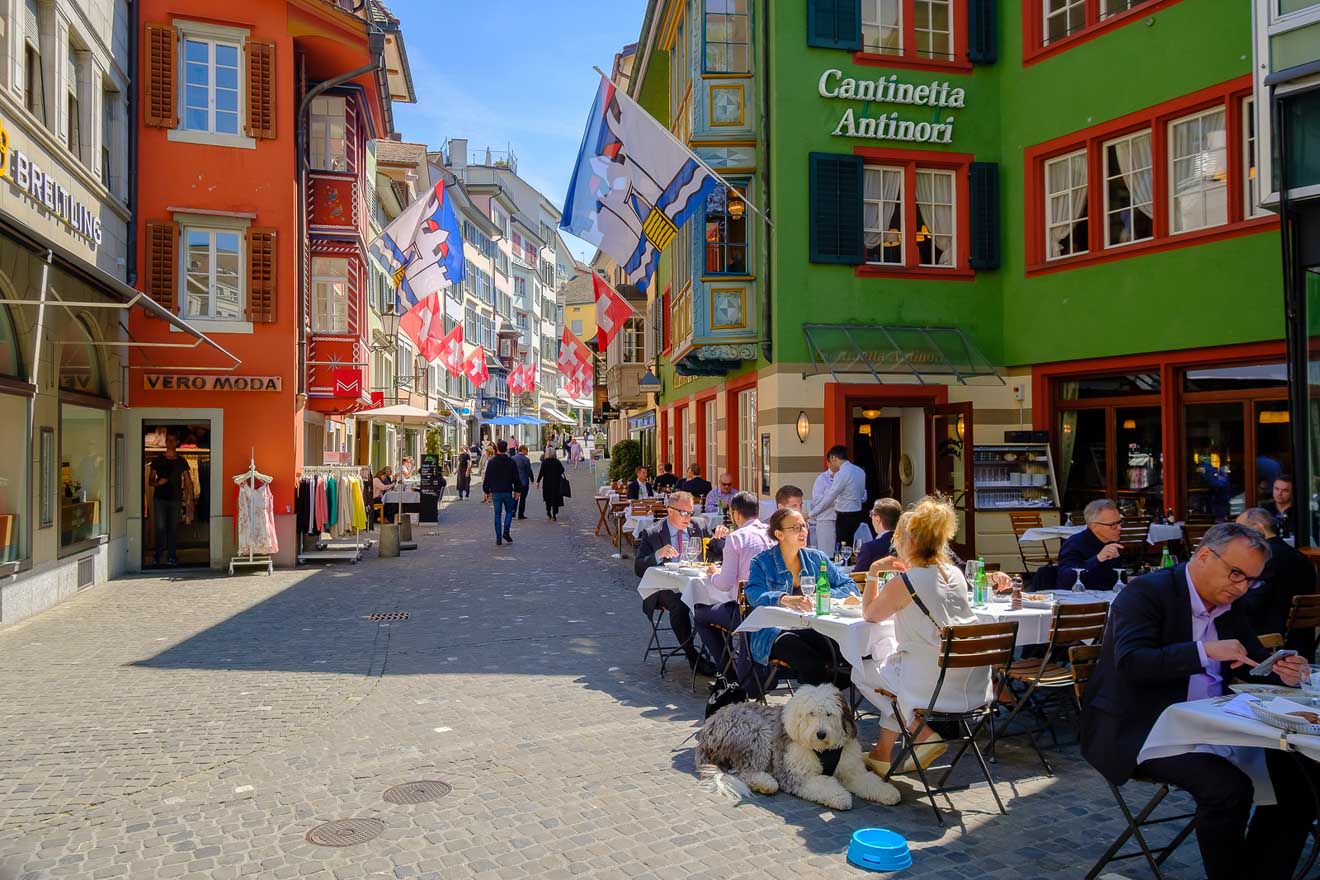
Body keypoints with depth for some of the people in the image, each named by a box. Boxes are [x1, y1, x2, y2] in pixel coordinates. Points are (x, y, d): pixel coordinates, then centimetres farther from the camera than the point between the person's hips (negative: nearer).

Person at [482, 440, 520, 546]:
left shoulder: (491, 462, -1)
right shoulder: (511, 462, -1)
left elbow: (487, 478, 1)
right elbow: (516, 478, 0)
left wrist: (486, 491, 9)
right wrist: (517, 491, 8)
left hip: (496, 492, 0)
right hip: (508, 492, 0)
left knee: (497, 514, 6)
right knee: (509, 511, 16)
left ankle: (498, 538, 4)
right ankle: (506, 532, 1)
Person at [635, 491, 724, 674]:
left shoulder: (699, 529, 11)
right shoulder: (652, 534, 1)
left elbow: (721, 551, 15)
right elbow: (638, 568, -6)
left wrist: (721, 537, -7)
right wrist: (658, 555, -23)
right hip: (664, 589, -3)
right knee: (679, 605, -35)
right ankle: (692, 655, -22)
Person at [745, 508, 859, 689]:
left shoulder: (816, 558, 16)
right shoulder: (762, 562, 4)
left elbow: (850, 587, 11)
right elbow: (755, 596, -15)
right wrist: (785, 599, -33)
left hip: (811, 629, 3)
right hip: (774, 632, -3)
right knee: (810, 661, -36)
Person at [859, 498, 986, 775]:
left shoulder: (902, 583, -14)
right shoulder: (955, 573, 5)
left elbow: (870, 615, 3)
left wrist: (872, 574, 9)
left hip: (936, 685, -7)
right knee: (894, 664, 30)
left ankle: (922, 732, 18)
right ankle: (882, 754, 26)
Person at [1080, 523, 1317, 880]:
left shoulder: (1228, 604, 11)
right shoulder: (1145, 592, -13)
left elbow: (1254, 661, 19)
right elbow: (1130, 663, -25)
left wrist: (1282, 673, -5)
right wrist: (1205, 650, -30)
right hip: (1143, 730, -8)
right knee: (1228, 789, -28)